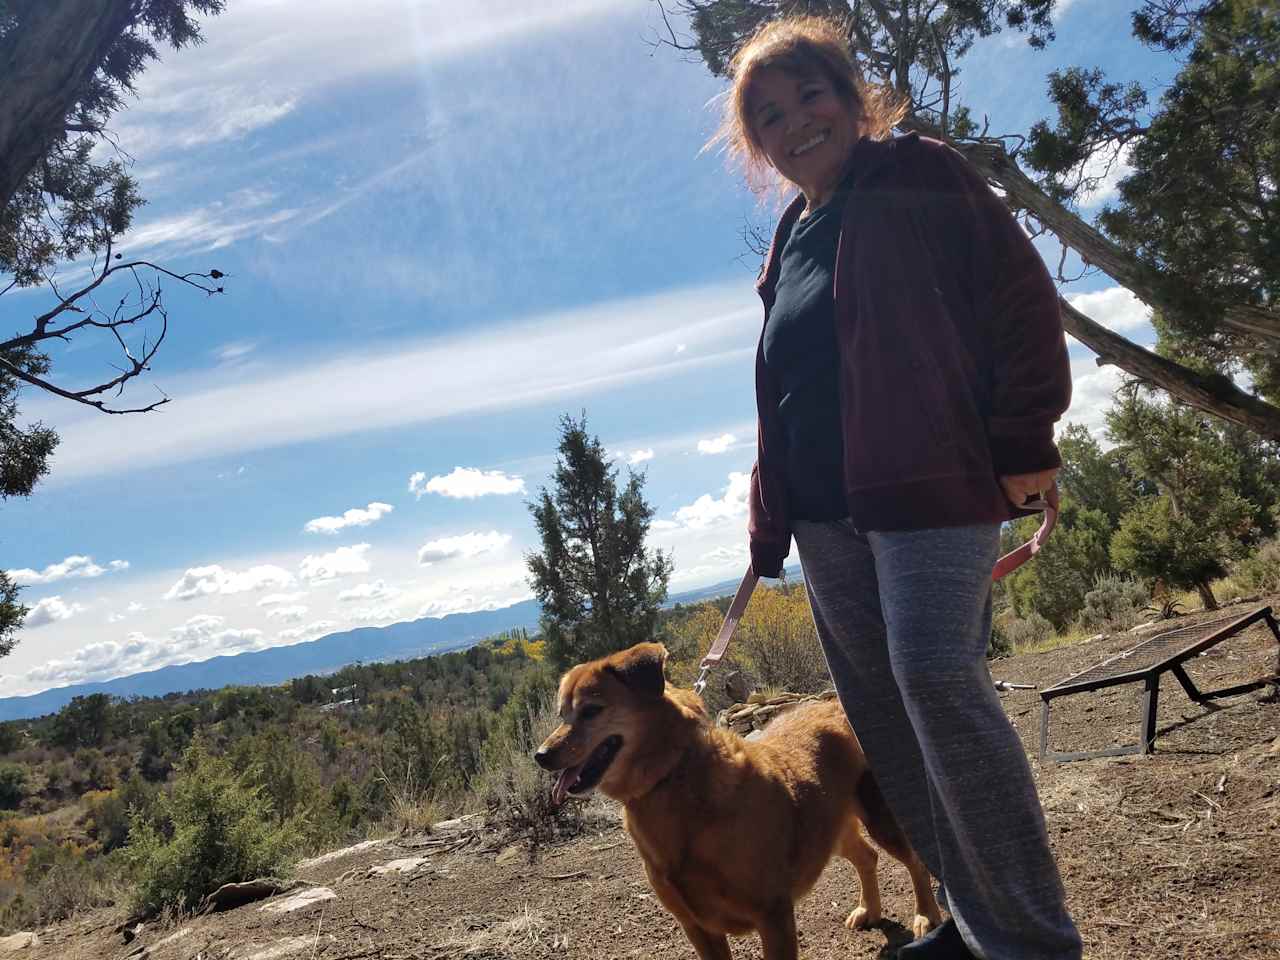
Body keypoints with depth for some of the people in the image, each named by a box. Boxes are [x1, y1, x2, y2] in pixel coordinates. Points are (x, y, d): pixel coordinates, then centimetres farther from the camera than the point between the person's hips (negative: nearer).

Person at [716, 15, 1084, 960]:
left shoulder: (922, 175, 3)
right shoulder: (791, 244, 21)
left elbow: (1022, 297, -4)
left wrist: (1025, 439, -11)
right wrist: (770, 519, 17)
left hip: (931, 481, -7)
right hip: (825, 511, 7)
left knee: (938, 679, -18)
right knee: (880, 708, 7)